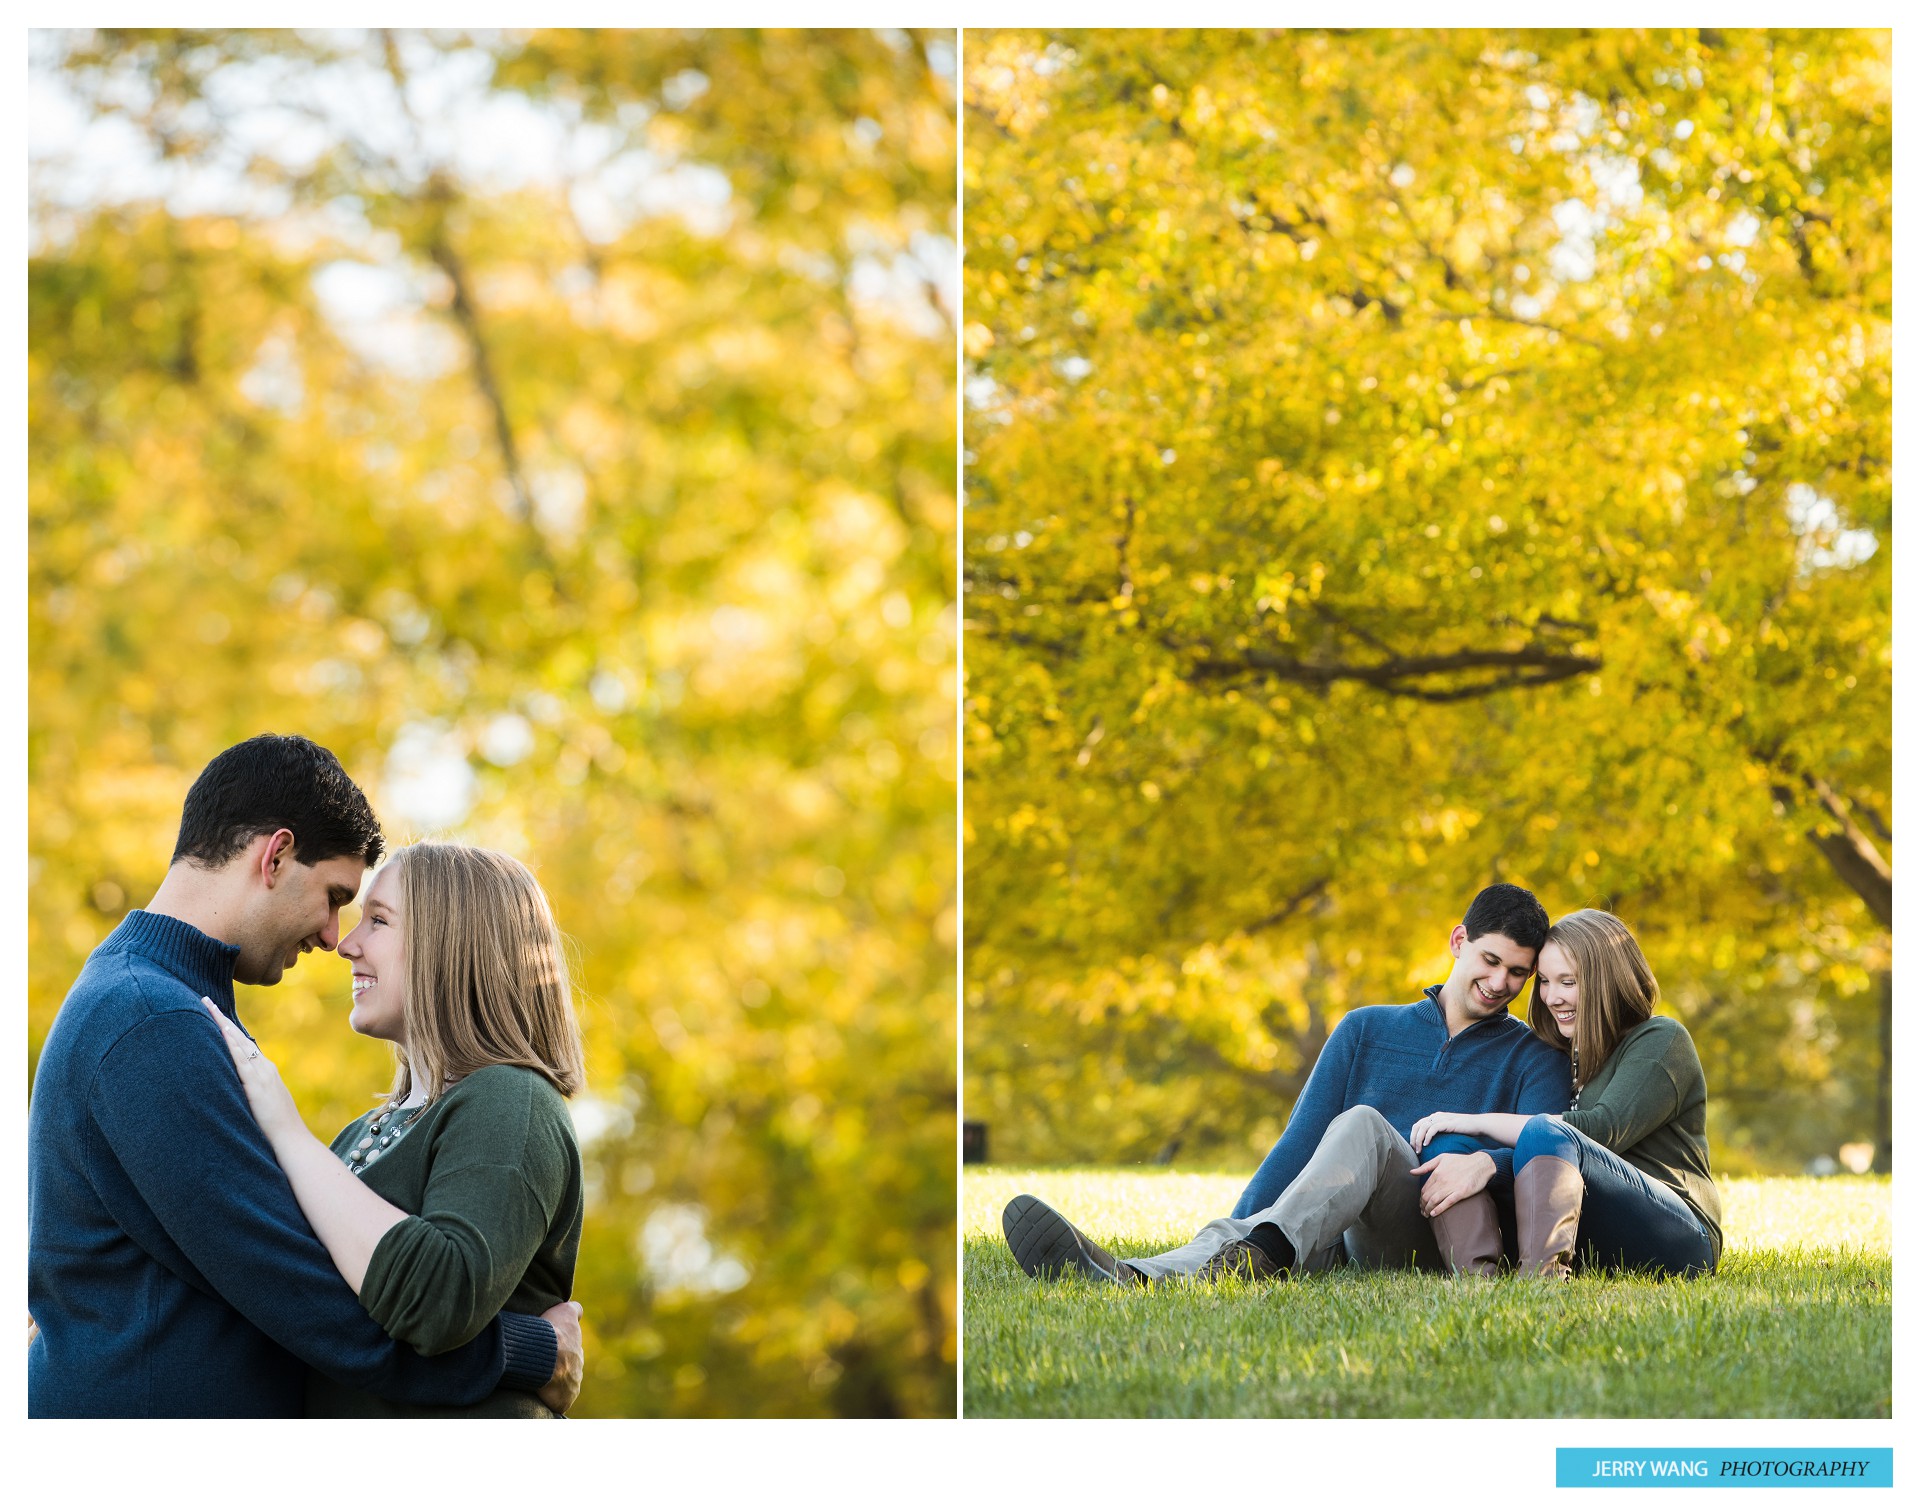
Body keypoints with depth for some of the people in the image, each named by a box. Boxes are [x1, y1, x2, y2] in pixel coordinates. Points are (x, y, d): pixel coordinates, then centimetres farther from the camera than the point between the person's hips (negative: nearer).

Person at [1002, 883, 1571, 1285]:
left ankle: (1262, 1256, -59)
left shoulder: (1534, 1058, 15)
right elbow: (1300, 1142, 13)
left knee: (1362, 1126, -32)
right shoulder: (1368, 1031, 22)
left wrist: (1485, 1161, -29)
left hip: (1438, 1241, -3)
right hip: (1350, 1243, 3)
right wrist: (1235, 1235, -2)